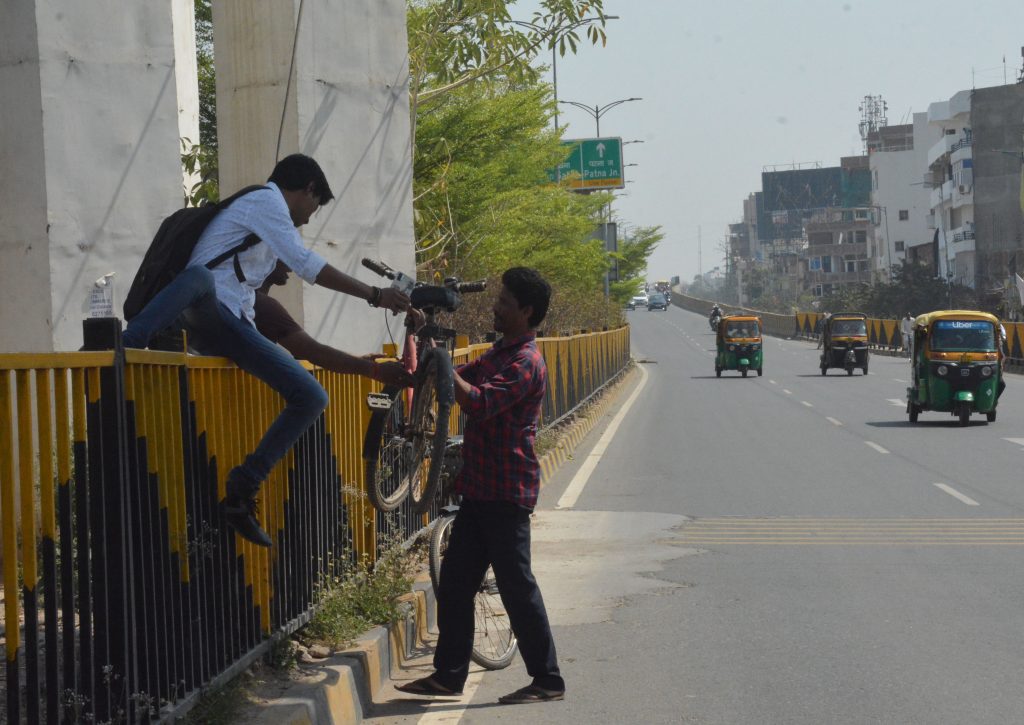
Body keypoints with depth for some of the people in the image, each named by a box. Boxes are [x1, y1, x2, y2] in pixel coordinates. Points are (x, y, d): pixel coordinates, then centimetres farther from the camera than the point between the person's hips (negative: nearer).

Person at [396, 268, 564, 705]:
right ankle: (448, 675, 17)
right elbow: (462, 383, 18)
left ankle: (548, 680, 4)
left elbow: (479, 403, -28)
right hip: (480, 488, 10)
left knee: (516, 585, -4)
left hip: (507, 493, -10)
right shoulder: (499, 353, 17)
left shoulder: (526, 363, -16)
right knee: (454, 583, 10)